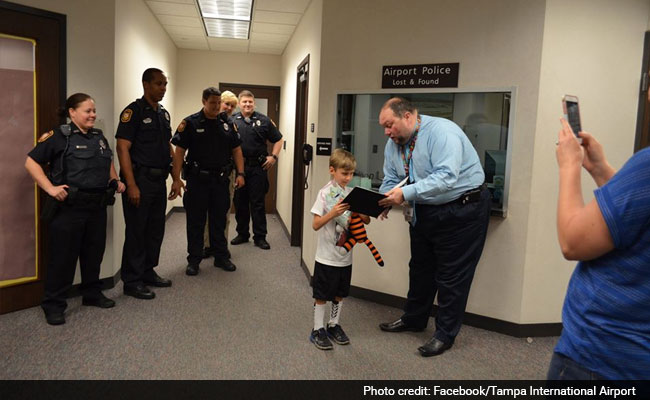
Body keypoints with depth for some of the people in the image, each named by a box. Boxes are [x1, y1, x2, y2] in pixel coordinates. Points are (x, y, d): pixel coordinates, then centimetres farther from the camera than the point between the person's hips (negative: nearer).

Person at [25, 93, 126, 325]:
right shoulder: (59, 137, -7)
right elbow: (31, 162, -8)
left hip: (97, 206, 7)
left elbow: (108, 164, 29)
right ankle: (53, 305, 14)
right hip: (68, 208, -6)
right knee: (63, 256, 1)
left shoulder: (99, 137, 14)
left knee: (94, 252, 16)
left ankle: (92, 294, 32)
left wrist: (115, 181, 12)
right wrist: (50, 188, -17)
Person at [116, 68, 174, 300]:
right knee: (136, 231, 0)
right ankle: (132, 281, 11)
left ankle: (148, 273, 28)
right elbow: (123, 148, -16)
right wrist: (131, 185, -21)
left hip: (159, 180, 8)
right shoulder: (134, 111, -10)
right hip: (140, 179, -8)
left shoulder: (163, 113, 13)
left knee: (155, 230, 14)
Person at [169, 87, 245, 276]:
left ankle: (221, 257, 24)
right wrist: (176, 179, -14)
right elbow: (179, 151, -8)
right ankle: (194, 260, 18)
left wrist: (240, 173, 0)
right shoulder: (190, 123, -5)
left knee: (219, 220, 13)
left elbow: (236, 149, 11)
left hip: (221, 179, 3)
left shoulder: (227, 123, 7)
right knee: (196, 222, 6)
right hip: (197, 179, -3)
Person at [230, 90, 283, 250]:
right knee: (239, 202, 10)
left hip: (258, 168, -1)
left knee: (258, 203, 1)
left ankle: (260, 237, 9)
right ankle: (242, 234, 24)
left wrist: (273, 156, 0)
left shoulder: (264, 121, 4)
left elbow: (278, 140, 11)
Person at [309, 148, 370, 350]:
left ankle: (333, 325, 35)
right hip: (327, 256, -5)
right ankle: (318, 330, 22)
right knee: (322, 295, 7)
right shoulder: (325, 193, -13)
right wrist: (332, 213, -30)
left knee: (339, 294, 18)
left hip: (345, 256, 5)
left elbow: (366, 221, 8)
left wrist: (363, 216, -15)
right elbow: (315, 225, -16)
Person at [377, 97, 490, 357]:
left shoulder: (441, 132, -24)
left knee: (451, 274, 1)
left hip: (461, 210, -8)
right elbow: (390, 180, 2)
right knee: (420, 268, 19)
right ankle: (413, 319, 38)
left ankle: (445, 335, 16)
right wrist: (384, 202, -18)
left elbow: (446, 177, -35)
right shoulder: (394, 144, 1)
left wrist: (406, 193, -39)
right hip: (423, 212, 8)